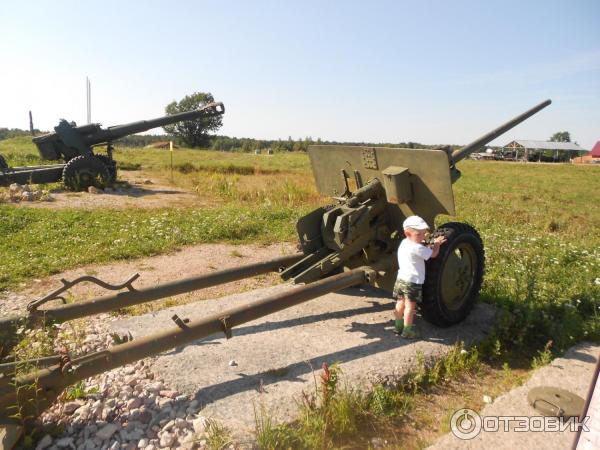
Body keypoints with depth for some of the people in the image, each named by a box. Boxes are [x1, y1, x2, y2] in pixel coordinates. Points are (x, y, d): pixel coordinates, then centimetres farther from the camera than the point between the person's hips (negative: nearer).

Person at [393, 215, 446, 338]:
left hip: (401, 279, 9)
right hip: (412, 282, -8)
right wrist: (437, 243, 4)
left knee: (401, 303, 18)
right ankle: (407, 331, 10)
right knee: (410, 306, 2)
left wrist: (431, 244, 7)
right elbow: (433, 254, -11)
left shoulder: (404, 243, 7)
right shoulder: (417, 248, -20)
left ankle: (398, 326, 30)